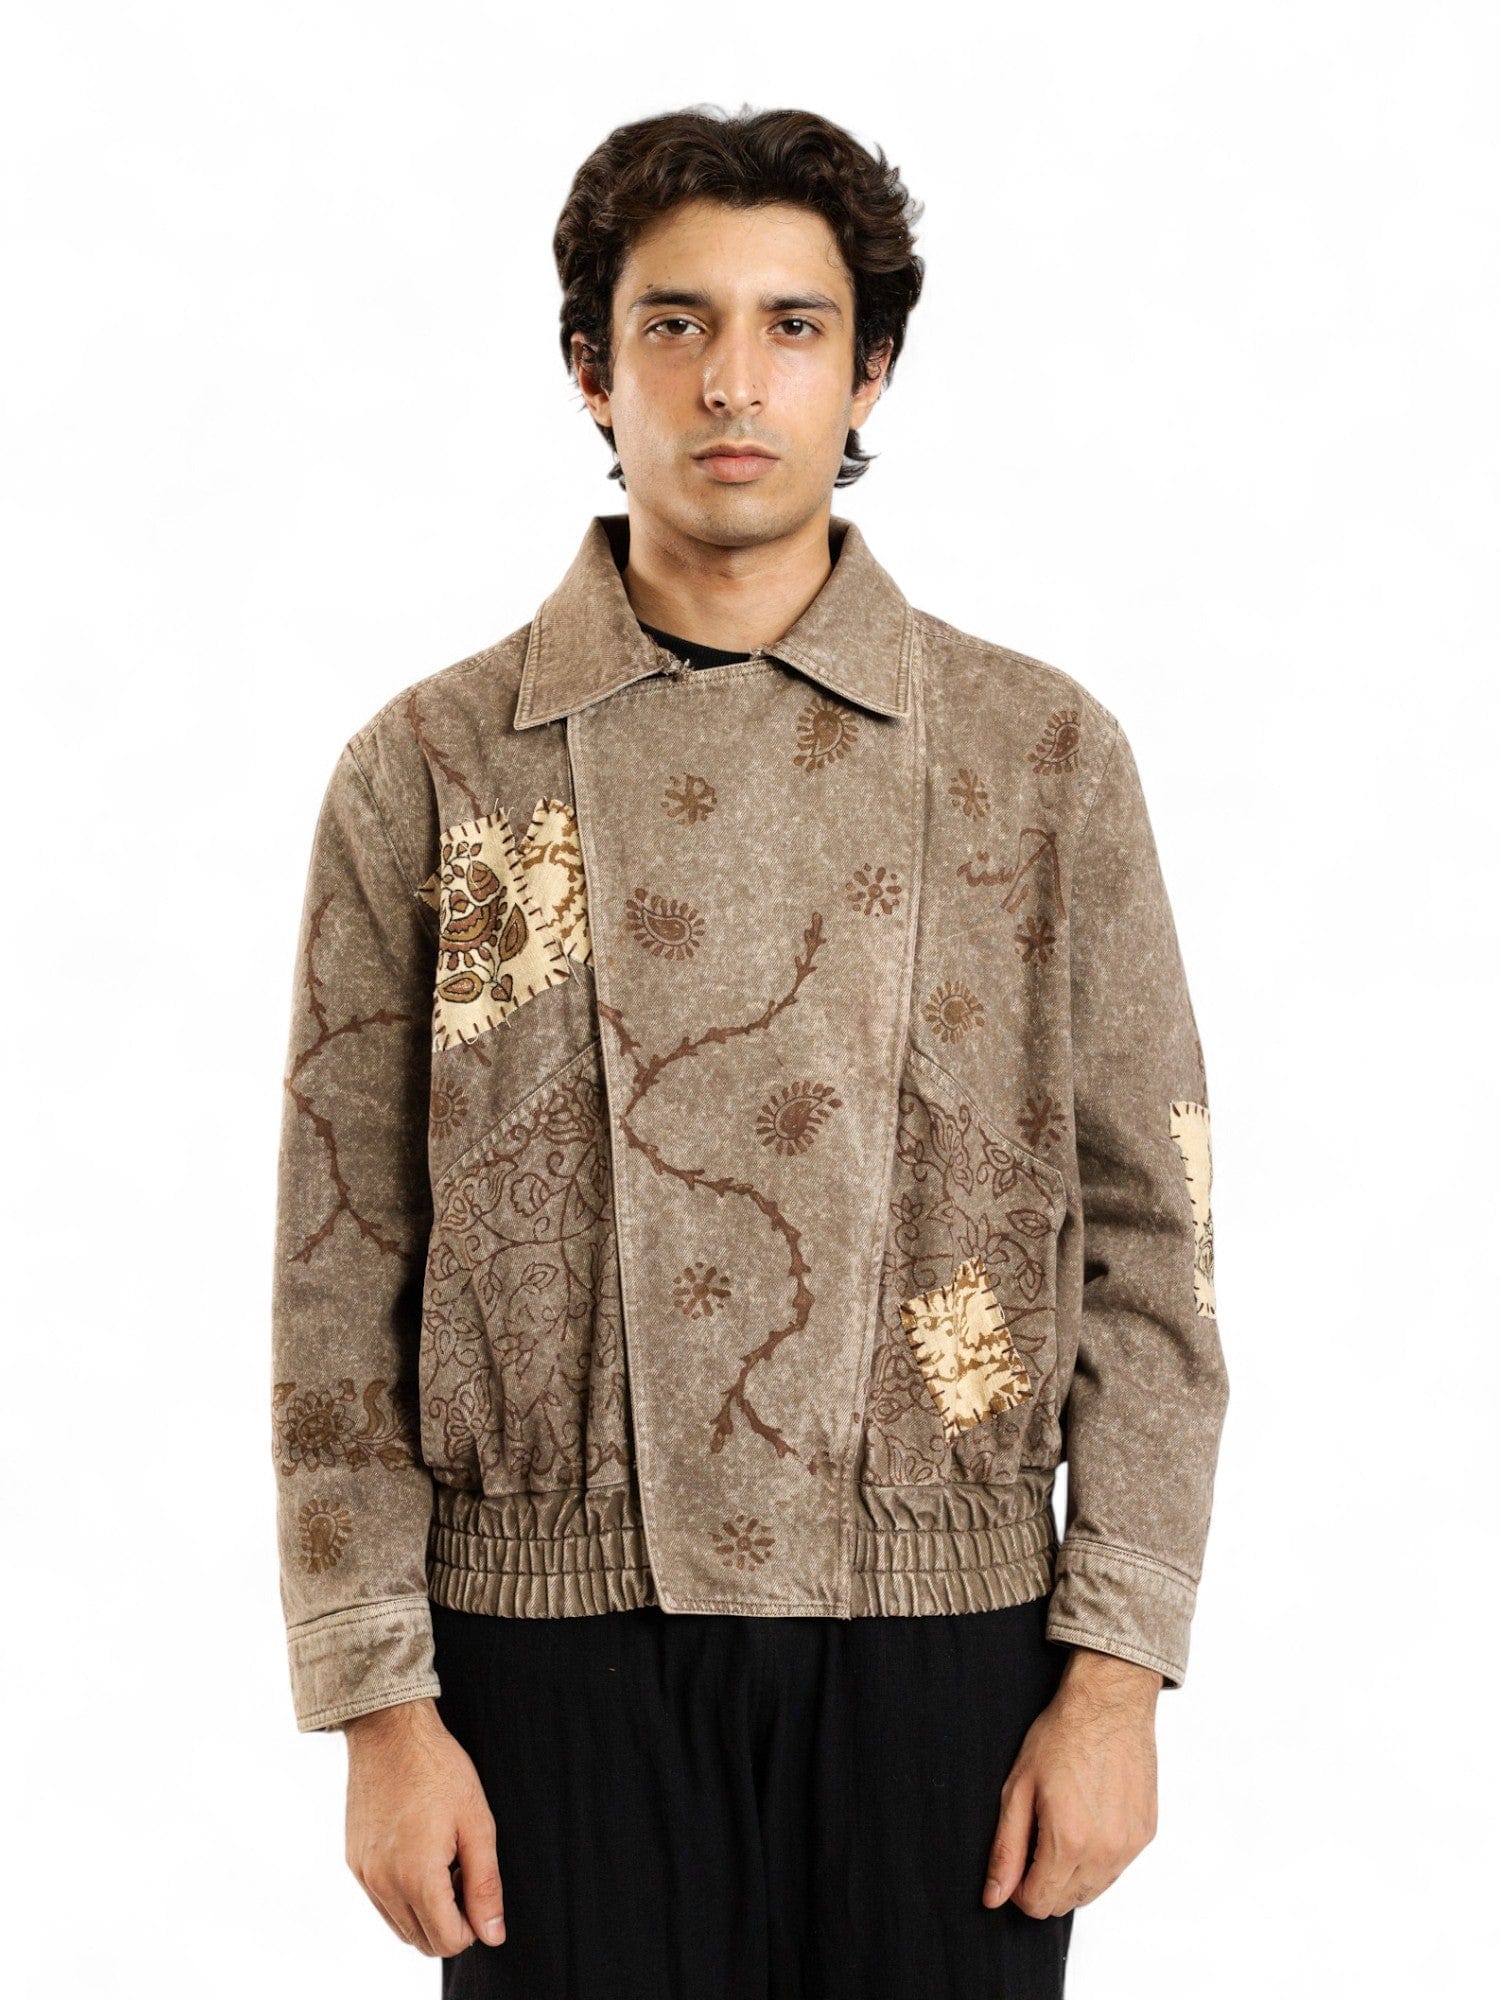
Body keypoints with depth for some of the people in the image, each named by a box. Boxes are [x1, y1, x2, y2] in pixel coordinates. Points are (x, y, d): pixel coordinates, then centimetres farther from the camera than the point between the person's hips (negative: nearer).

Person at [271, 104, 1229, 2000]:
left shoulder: (1042, 755, 4)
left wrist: (1118, 1671, -2)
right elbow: (341, 1270, 2)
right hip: (559, 1635, 0)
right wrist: (380, 1703, -2)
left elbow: (1146, 1231, 4)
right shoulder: (426, 773, 3)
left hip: (938, 1633, 1)